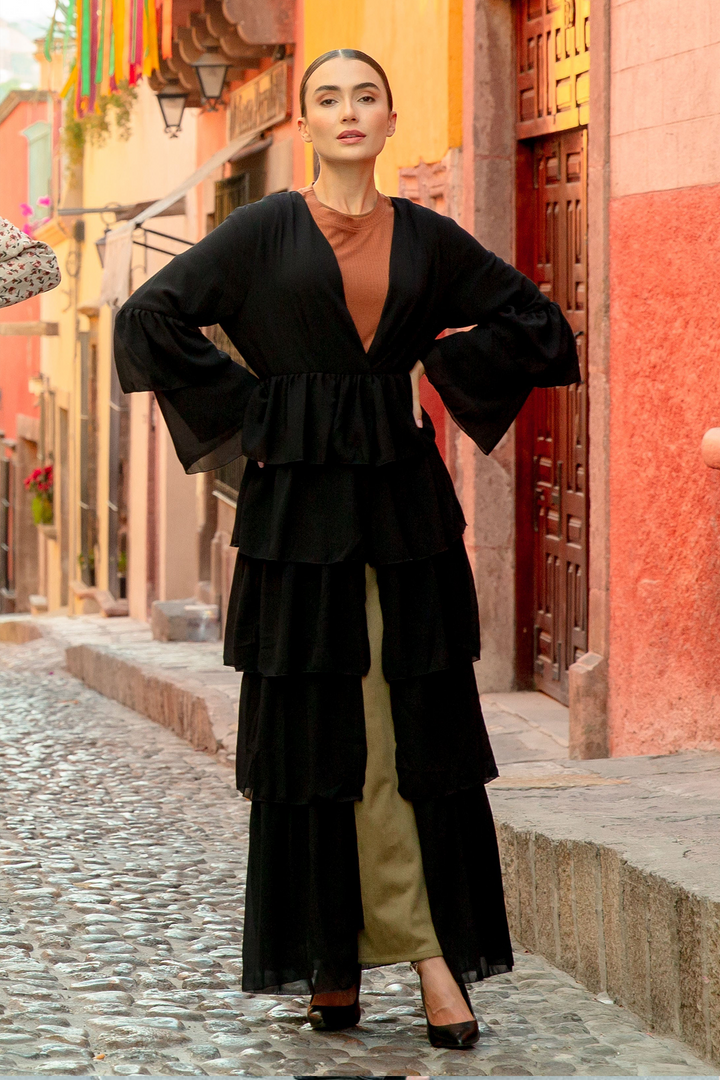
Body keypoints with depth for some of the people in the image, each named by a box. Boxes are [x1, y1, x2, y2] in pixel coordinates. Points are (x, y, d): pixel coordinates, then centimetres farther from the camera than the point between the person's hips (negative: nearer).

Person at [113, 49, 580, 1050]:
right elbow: (150, 319, 0)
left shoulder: (427, 239, 8)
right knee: (314, 732, 0)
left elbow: (535, 324, 16)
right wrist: (246, 407, -3)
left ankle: (435, 949, -2)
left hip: (406, 502, 2)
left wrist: (444, 373, 6)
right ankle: (333, 962, 6)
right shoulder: (265, 230, 3)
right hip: (301, 505, -2)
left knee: (421, 730, -3)